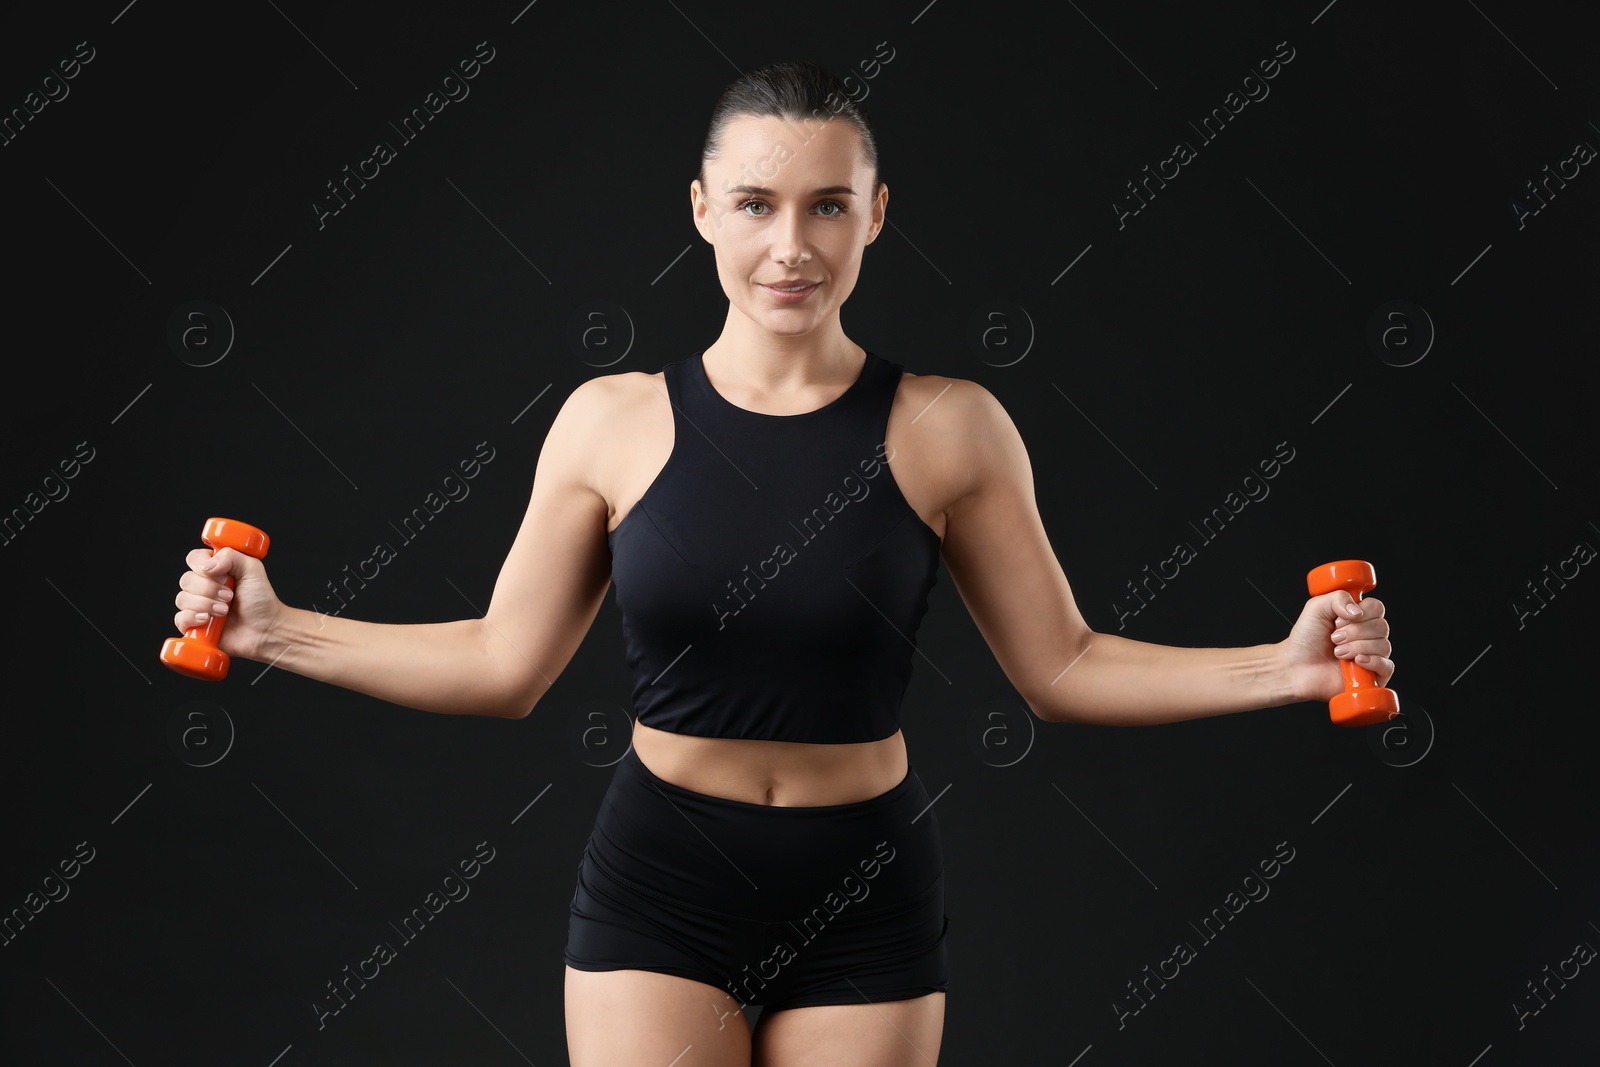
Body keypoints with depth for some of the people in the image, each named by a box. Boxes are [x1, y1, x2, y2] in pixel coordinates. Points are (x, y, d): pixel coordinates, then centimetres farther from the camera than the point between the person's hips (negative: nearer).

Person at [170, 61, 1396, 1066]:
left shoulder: (949, 430, -5)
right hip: (659, 886, 0)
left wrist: (1284, 666, -10)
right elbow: (505, 664, 4)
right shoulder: (613, 422, -4)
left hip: (868, 895, 0)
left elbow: (1062, 667, 1)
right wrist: (275, 629, -3)